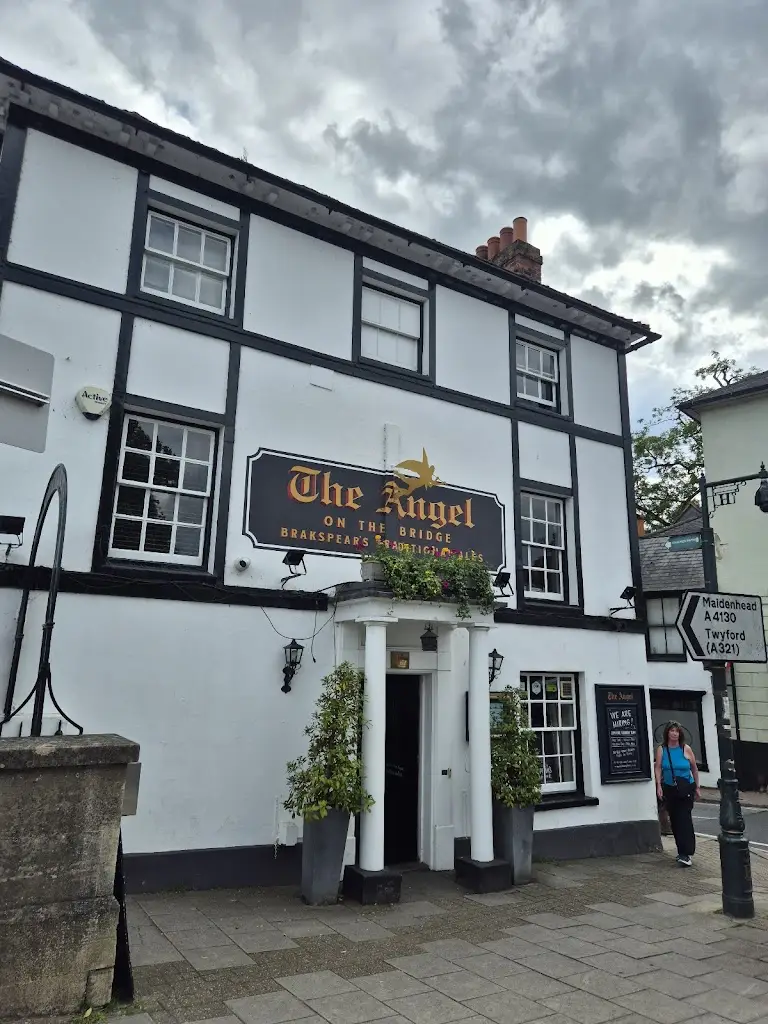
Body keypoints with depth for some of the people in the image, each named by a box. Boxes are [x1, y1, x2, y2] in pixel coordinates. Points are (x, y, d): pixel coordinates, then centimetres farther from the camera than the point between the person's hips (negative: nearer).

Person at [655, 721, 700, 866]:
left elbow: (694, 769, 6)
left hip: (686, 789, -2)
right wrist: (659, 786, -13)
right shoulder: (661, 750, 0)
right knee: (675, 821, 8)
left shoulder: (686, 749, -3)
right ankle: (682, 851, 22)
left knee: (685, 820, -10)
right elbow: (658, 768, -3)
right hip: (669, 789, 2)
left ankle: (687, 854, -9)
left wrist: (697, 788, 10)